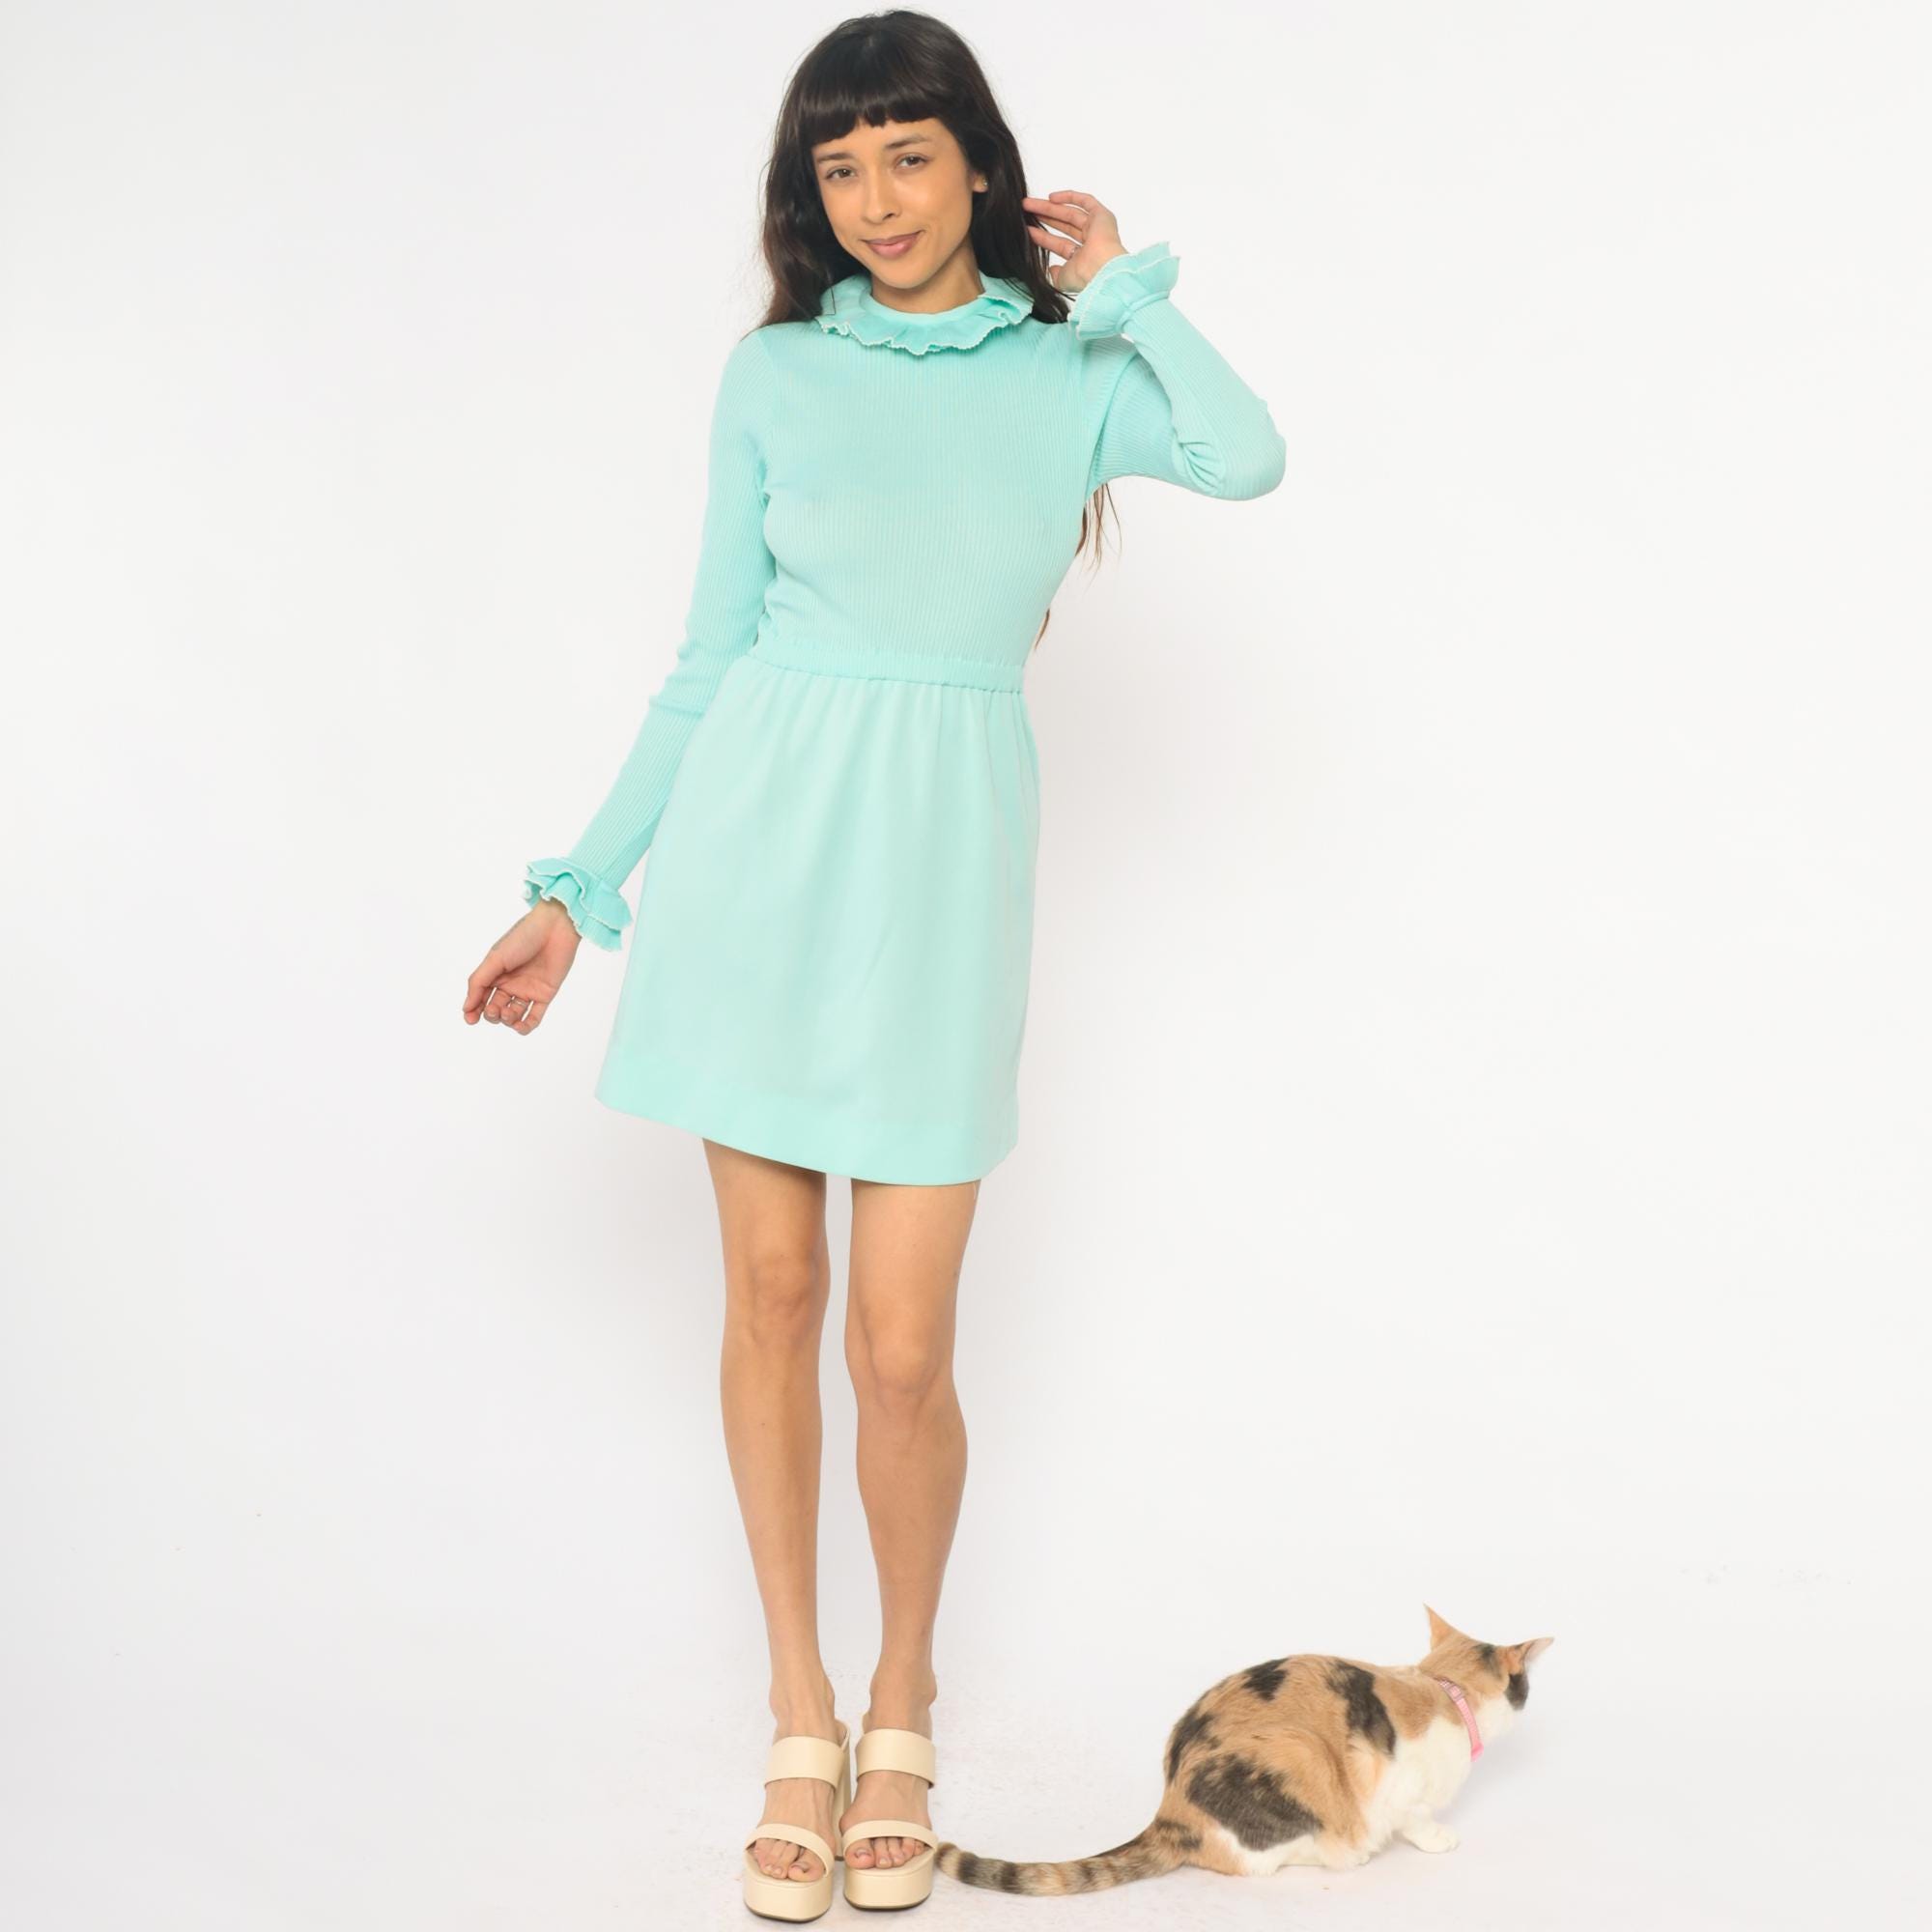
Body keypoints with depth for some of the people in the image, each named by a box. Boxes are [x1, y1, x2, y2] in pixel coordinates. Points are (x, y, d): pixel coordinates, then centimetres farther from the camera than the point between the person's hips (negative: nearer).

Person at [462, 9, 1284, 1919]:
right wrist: (579, 889, 9)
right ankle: (800, 1721, 24)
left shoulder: (1071, 373, 8)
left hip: (941, 851, -1)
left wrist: (1119, 286, 2)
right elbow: (713, 658, 11)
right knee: (769, 1295, 6)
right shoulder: (774, 374, 10)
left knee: (902, 1346, -3)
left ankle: (902, 1705, 24)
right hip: (758, 834, 2)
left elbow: (1248, 456, -13)